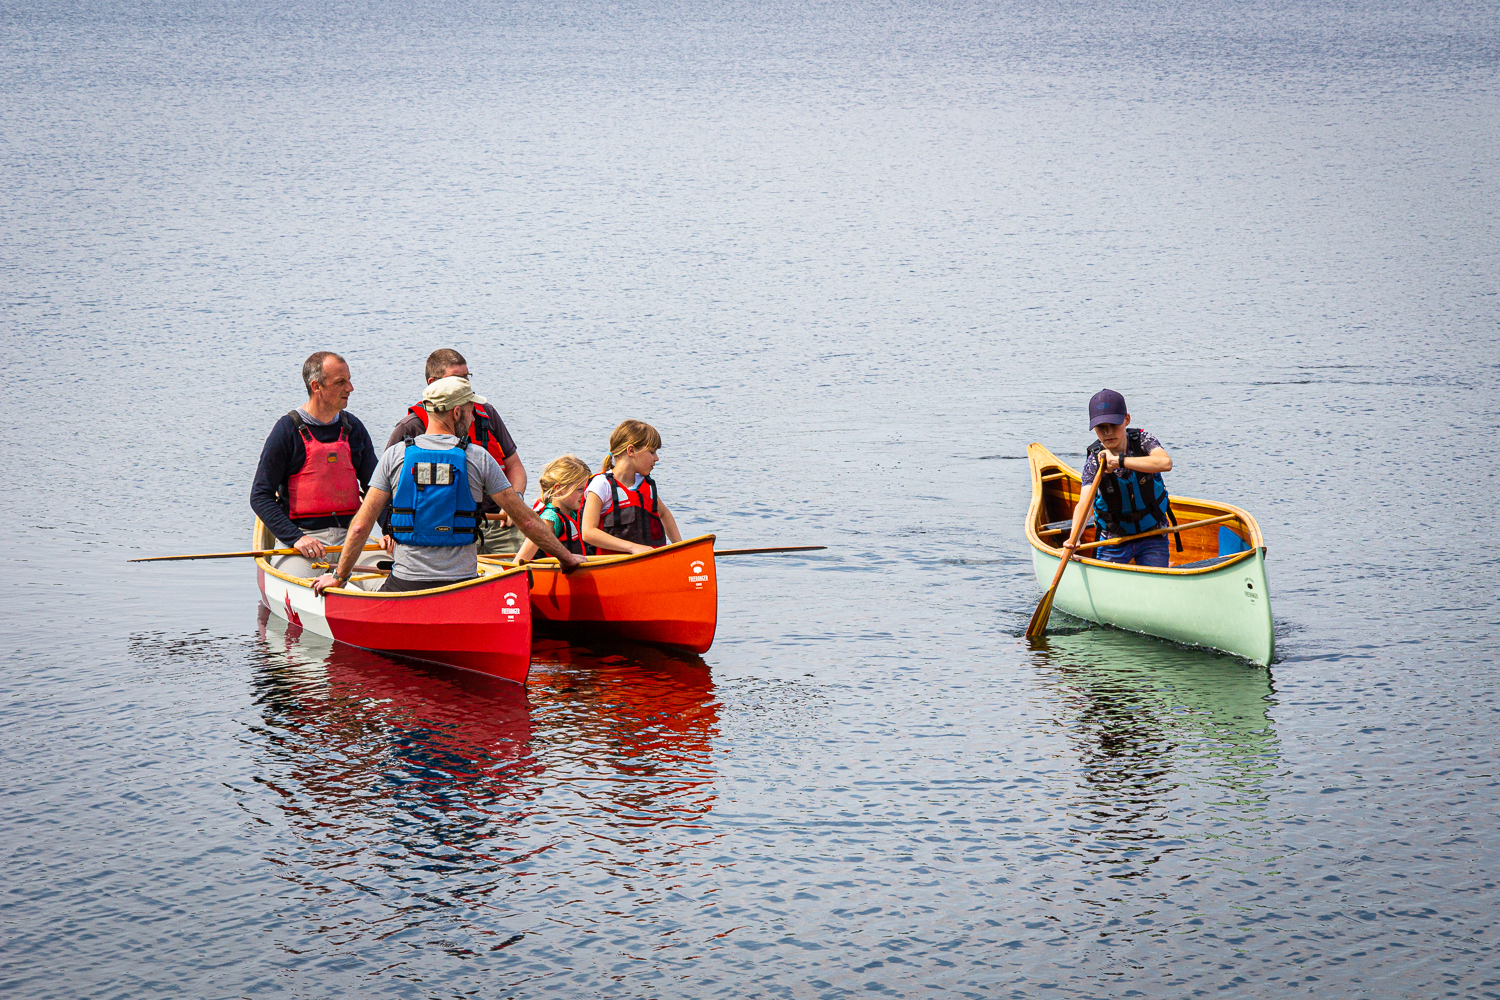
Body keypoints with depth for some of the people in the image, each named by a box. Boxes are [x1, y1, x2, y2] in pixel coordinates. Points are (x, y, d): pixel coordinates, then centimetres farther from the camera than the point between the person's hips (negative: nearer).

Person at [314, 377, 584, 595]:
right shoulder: (478, 459, 0)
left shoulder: (395, 456, 2)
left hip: (405, 585, 1)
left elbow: (361, 525, 1)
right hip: (462, 585, -1)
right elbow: (526, 521, 3)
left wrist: (339, 577, 12)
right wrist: (565, 556, 15)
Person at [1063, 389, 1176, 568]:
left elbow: (1165, 463, -35)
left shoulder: (1143, 440, -13)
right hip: (1113, 541, 0)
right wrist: (1073, 538, -46)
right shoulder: (1094, 460, -14)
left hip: (1152, 537, 0)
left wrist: (1119, 460, -37)